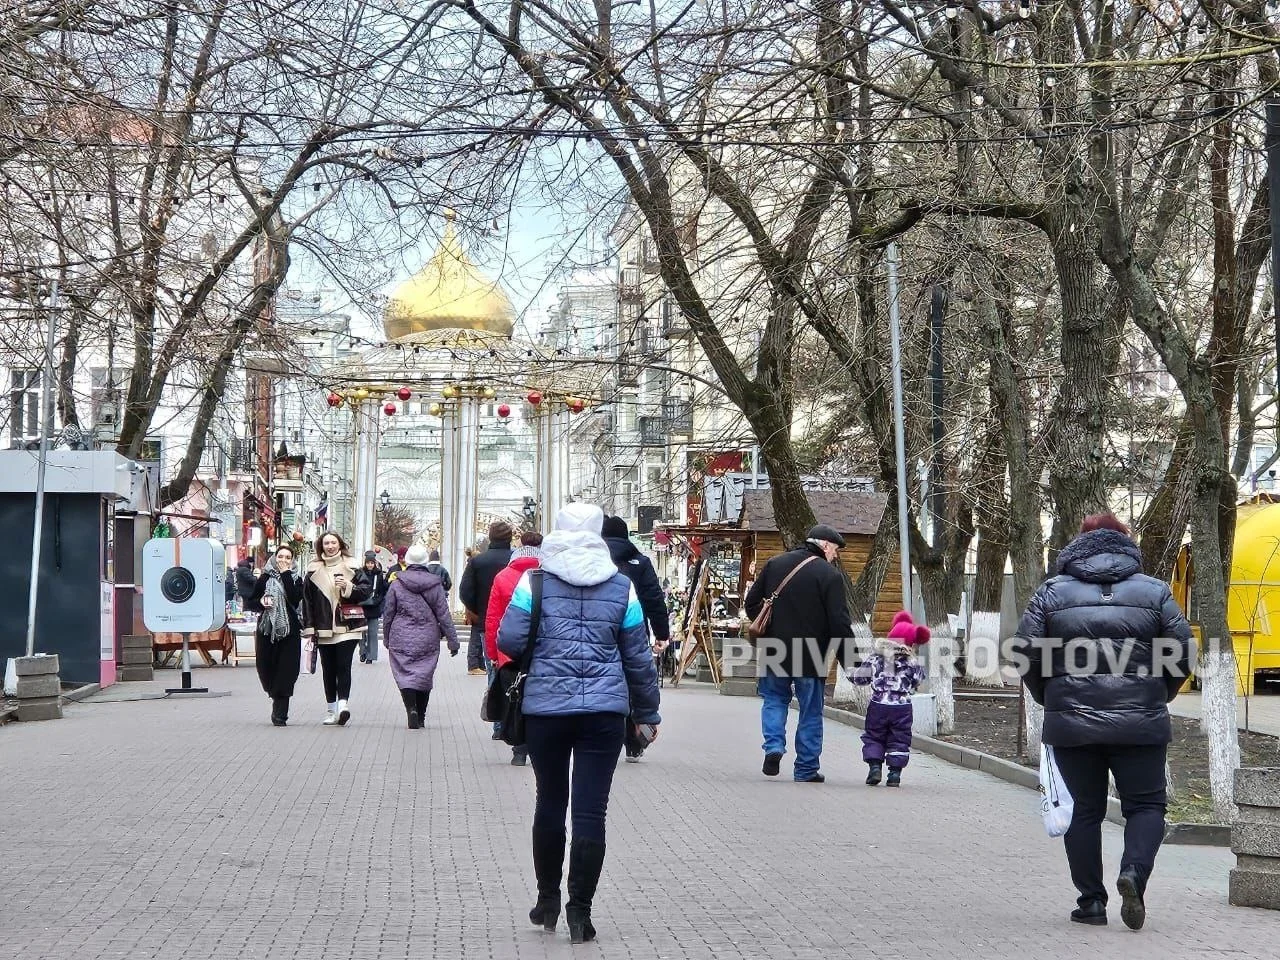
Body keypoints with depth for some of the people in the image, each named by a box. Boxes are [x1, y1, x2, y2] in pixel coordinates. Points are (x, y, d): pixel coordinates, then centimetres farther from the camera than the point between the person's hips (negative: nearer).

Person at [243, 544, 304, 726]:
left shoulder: (296, 579, 6)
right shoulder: (265, 579, 8)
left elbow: (295, 599, -14)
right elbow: (249, 603, 9)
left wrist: (285, 575, -11)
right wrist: (261, 602, -12)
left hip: (289, 630, -1)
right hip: (267, 629, 1)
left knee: (285, 671, -6)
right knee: (265, 668, -1)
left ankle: (280, 714, -3)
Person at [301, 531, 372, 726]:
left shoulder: (351, 567, 4)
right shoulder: (314, 570, 8)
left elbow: (366, 591, 3)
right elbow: (307, 600, 8)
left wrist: (348, 587, -14)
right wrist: (309, 627, 3)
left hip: (347, 627, -2)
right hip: (324, 629, 3)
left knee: (343, 666, -13)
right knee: (328, 669, 7)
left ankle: (343, 703, -19)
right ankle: (332, 710, 13)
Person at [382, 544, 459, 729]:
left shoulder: (397, 585, -3)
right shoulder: (435, 585, -2)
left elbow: (388, 615, 3)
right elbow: (444, 615, -1)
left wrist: (387, 638, 17)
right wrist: (452, 640, 4)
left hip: (401, 639, -1)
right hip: (428, 640, 1)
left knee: (405, 675, 0)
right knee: (424, 676, 11)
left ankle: (411, 709, -22)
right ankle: (421, 717, 16)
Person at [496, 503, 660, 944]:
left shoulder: (535, 581, -1)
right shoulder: (621, 587, 4)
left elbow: (509, 640, -5)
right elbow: (638, 658, 9)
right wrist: (647, 712, 19)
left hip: (546, 708, 0)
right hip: (605, 711, 0)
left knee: (549, 803, 15)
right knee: (591, 811, 0)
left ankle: (548, 900, 24)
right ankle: (580, 910, -1)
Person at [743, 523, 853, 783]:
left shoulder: (775, 564, 6)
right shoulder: (830, 575, -9)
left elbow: (752, 602, 11)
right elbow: (839, 622, -13)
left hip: (773, 652, 4)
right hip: (811, 655, -3)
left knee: (774, 698, 21)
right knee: (810, 711, 9)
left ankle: (773, 746, -1)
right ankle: (806, 769, 12)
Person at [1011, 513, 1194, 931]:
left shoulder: (1051, 592, 4)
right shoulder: (1155, 591, 4)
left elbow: (1025, 654, 1)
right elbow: (1182, 653, 1)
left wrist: (1050, 699, 16)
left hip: (1071, 723, 1)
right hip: (1140, 724, -1)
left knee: (1084, 809, 10)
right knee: (1145, 804, 9)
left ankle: (1091, 901, 9)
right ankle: (1133, 873, -15)